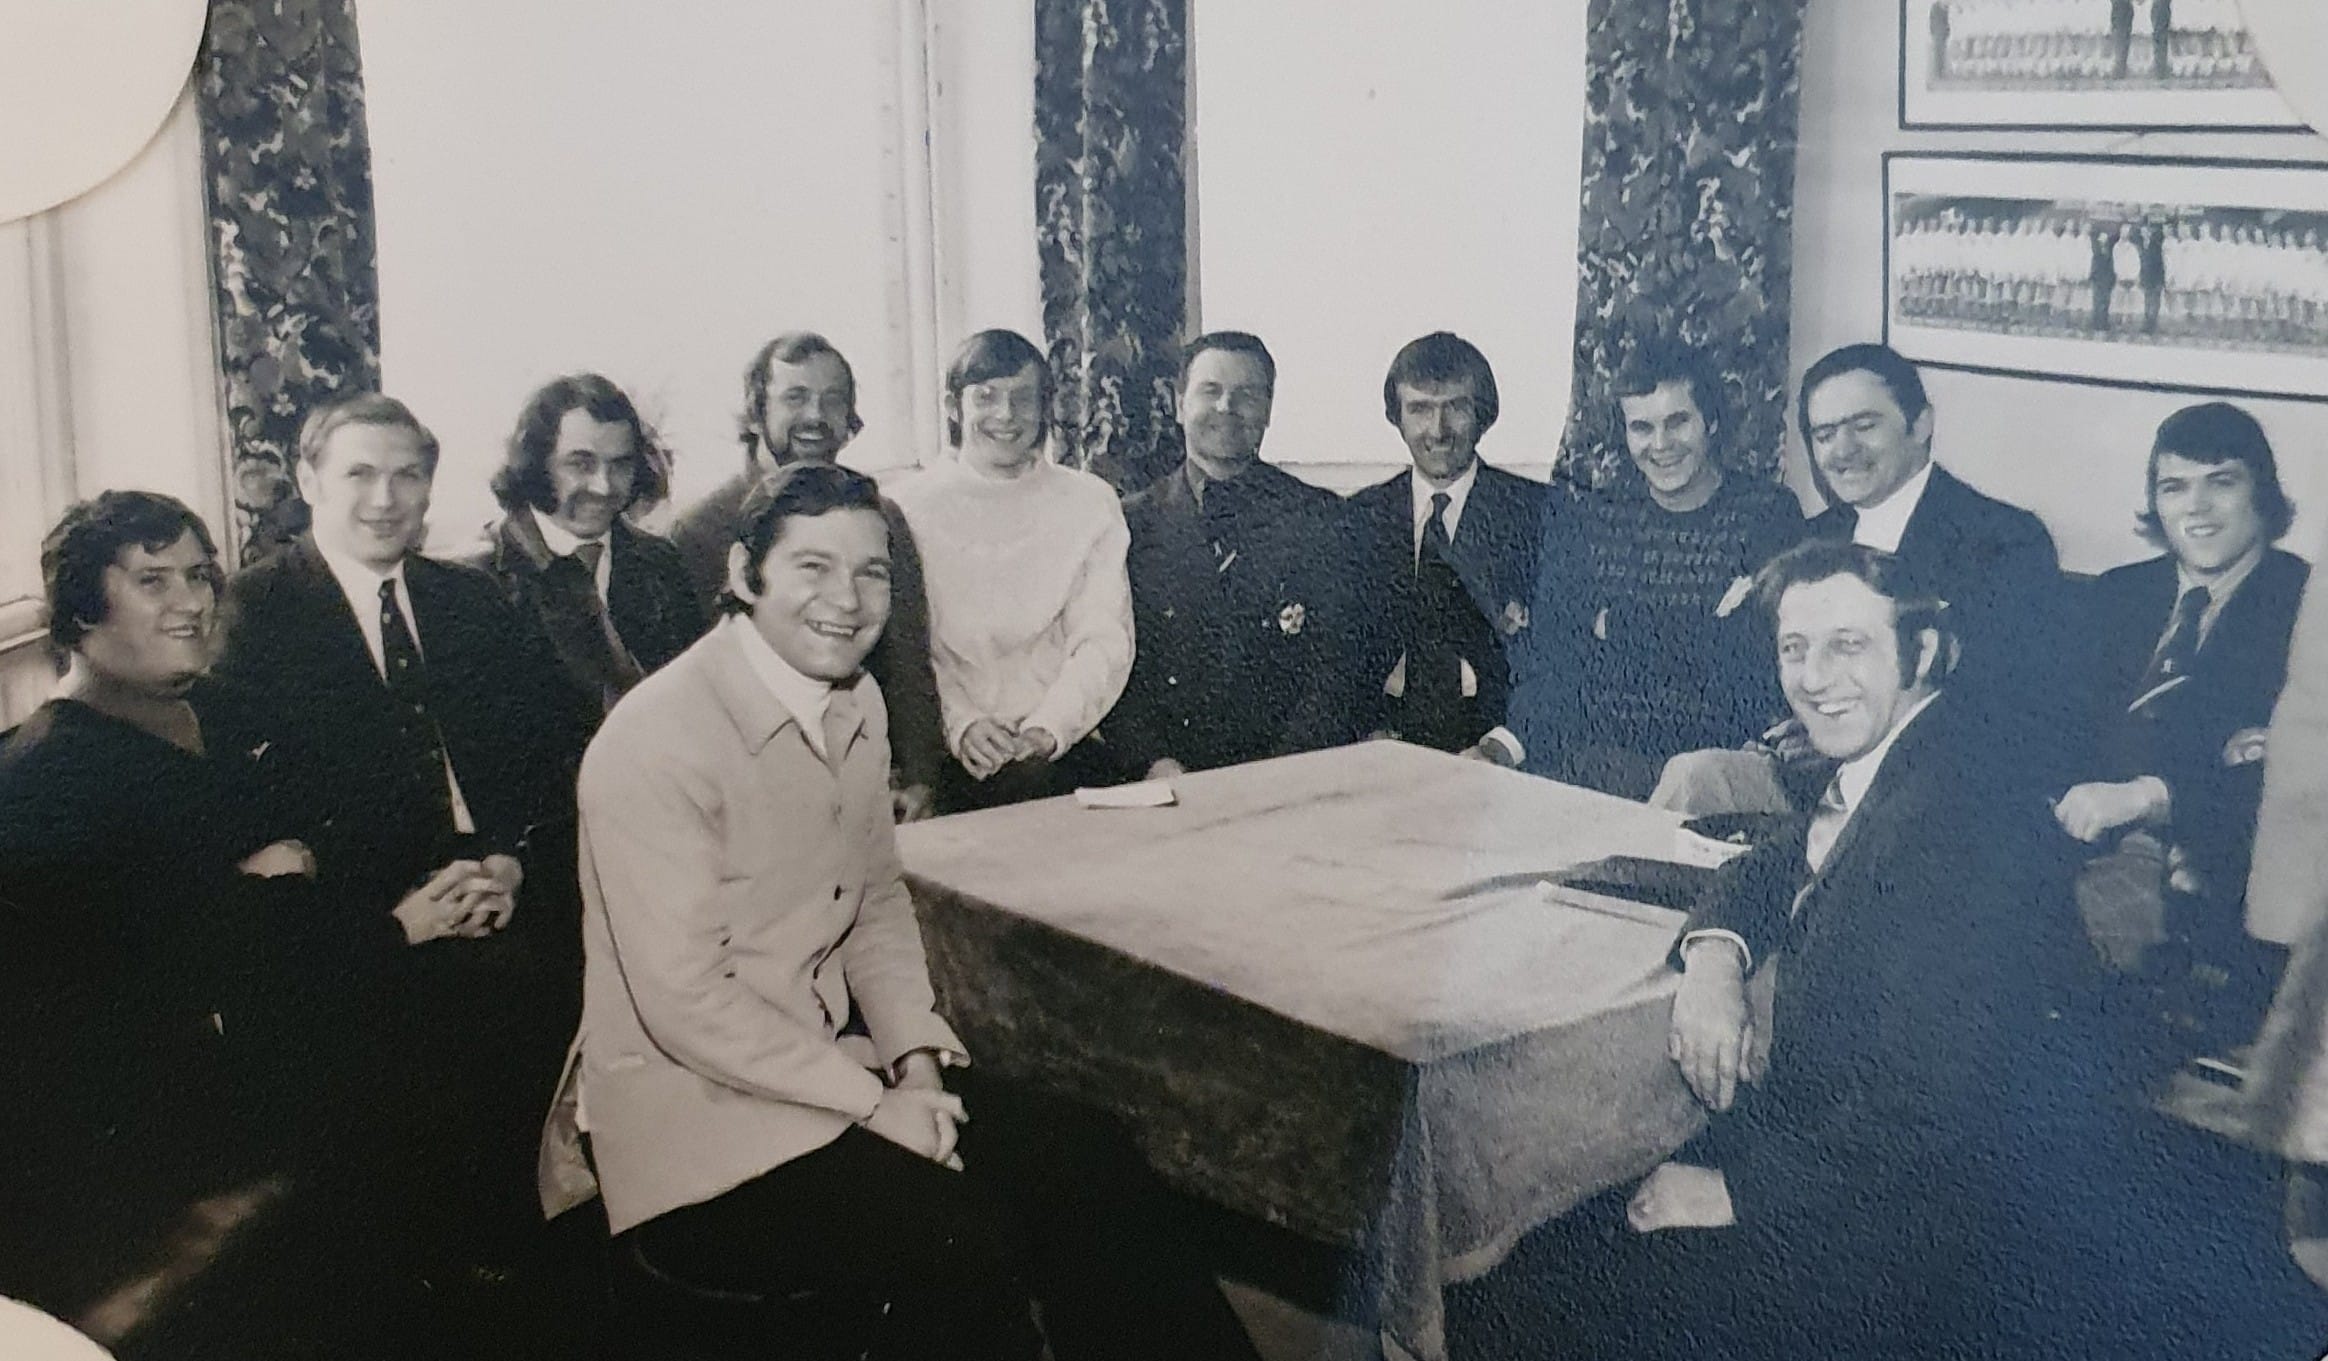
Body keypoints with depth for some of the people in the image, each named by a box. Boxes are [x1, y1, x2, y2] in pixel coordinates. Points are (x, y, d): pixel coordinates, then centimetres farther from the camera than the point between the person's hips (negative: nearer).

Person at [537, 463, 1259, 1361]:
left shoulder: (857, 704, 5)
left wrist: (915, 1058, -3)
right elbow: (684, 1000, -21)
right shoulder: (658, 740, -20)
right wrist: (873, 1102, -17)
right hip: (692, 1115, -7)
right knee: (964, 1242, -23)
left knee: (1056, 1170, -9)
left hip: (824, 1065, 7)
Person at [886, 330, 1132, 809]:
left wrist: (1047, 729, -13)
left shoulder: (1091, 503, 9)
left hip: (1059, 749, 2)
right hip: (948, 760, -2)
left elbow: (1103, 639, 3)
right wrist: (959, 724, -15)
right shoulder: (910, 505, 5)